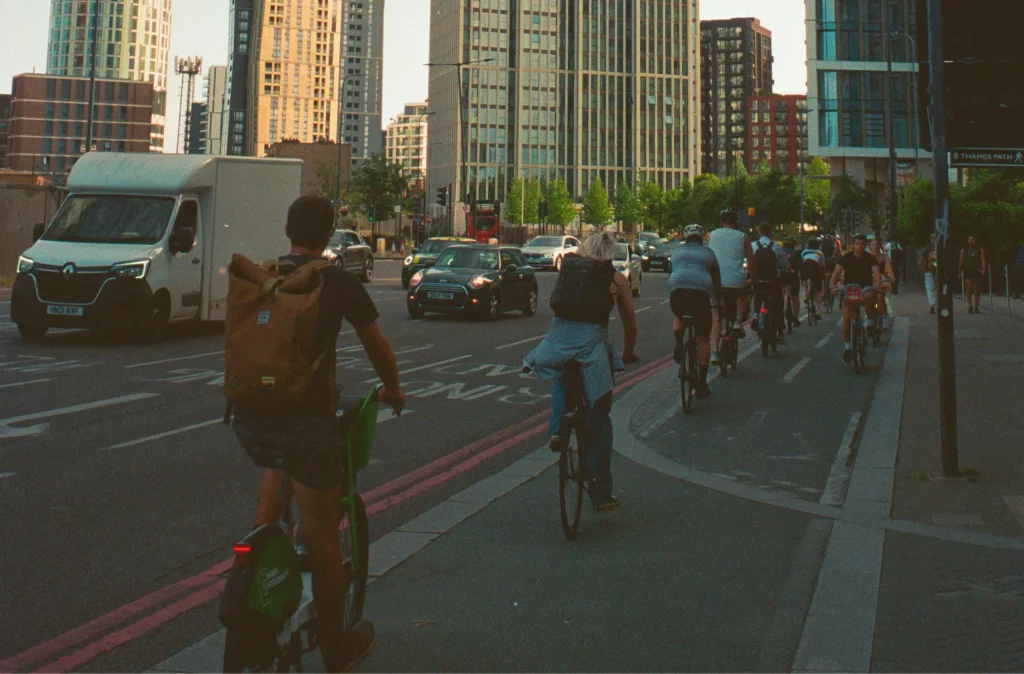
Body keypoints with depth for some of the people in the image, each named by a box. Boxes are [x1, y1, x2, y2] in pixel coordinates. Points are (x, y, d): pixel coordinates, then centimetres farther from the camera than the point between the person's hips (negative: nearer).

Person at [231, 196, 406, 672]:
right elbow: (378, 350, 12)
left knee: (278, 464, 40)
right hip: (306, 422, -4)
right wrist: (392, 389, 32)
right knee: (323, 542, 11)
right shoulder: (339, 283, 0)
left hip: (248, 421, 4)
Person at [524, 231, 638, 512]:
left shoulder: (567, 266, 17)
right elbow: (630, 324, 19)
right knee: (598, 420, 11)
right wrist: (628, 353, 36)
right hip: (592, 340, -2)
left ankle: (558, 428, 14)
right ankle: (601, 493, 16)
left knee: (563, 380, 38)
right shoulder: (616, 279, 12)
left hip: (557, 338, 2)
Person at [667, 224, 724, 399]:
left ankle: (679, 344, 10)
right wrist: (718, 300, 40)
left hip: (677, 291, 1)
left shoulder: (677, 251, 25)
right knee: (703, 340, 10)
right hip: (700, 293, -1)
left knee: (678, 315, 37)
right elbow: (716, 279, 27)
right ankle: (702, 383, 9)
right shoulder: (708, 253, 22)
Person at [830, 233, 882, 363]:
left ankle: (871, 322, -15)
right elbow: (837, 271, -20)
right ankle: (848, 347, 5)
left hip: (866, 286, 0)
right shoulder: (846, 258, -6)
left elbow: (876, 272, -20)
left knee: (868, 296, -38)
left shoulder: (870, 258, -5)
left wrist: (877, 283, -42)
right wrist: (833, 284, -39)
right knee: (846, 318, -10)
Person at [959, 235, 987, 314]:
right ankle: (969, 306, -12)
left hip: (977, 272, 1)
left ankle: (976, 307, 13)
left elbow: (983, 260, 1)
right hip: (967, 271, -1)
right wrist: (960, 271, 0)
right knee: (969, 289, -15)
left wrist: (983, 270, -14)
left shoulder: (980, 250, 9)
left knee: (977, 290, 4)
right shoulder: (964, 250, 10)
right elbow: (961, 261, 9)